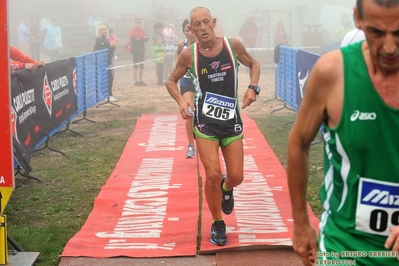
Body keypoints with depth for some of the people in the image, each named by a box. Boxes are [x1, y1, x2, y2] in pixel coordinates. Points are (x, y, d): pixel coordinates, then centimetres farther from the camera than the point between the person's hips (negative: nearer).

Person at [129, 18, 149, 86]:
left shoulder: (142, 31, 11)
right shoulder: (133, 31, -8)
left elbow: (146, 39, 1)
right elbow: (134, 40, -19)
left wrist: (139, 39, -15)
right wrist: (143, 39, -9)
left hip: (141, 50, 7)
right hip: (135, 50, -7)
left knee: (141, 65, 10)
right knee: (136, 65, -5)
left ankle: (140, 80, 18)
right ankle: (136, 81, -4)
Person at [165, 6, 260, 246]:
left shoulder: (233, 45, -5)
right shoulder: (189, 55, -7)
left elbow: (254, 64, 12)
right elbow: (171, 81, 8)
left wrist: (253, 87, -6)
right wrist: (181, 101, -11)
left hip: (231, 120, 1)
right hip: (205, 122, -1)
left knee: (236, 177, 1)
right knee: (213, 174, -12)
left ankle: (226, 189, 41)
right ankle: (218, 224, 11)